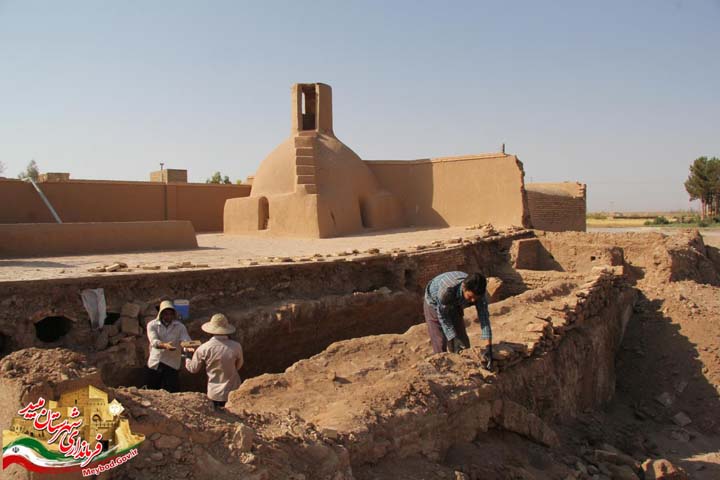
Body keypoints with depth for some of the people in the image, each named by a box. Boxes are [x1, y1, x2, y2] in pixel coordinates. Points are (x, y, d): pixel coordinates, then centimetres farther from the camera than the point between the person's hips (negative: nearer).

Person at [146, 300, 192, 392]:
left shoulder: (180, 327, 0)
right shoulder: (152, 325, -3)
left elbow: (186, 340, -13)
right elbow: (154, 342, -19)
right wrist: (165, 345, -40)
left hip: (172, 364, 0)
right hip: (155, 363, 0)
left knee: (171, 392, -1)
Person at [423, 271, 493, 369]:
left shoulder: (479, 292, -32)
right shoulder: (447, 290, -45)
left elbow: (484, 318, -31)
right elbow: (442, 317, -30)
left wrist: (488, 347, -39)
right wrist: (454, 339, -35)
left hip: (454, 305, 4)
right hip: (435, 304, -4)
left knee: (463, 341, 1)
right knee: (440, 342, -12)